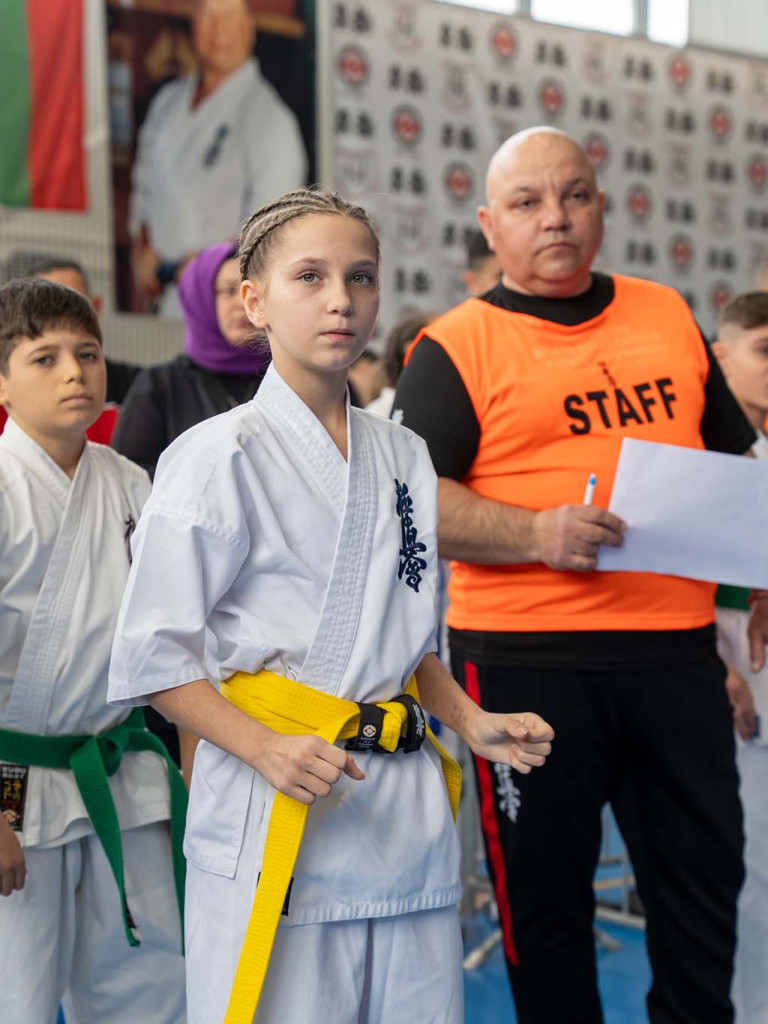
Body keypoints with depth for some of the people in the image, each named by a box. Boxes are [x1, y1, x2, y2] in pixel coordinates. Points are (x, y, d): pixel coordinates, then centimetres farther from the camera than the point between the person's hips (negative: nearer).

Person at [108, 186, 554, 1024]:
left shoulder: (404, 457, 11)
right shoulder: (218, 457, -7)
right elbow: (152, 656, -8)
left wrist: (473, 724, 6)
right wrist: (266, 749, -19)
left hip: (406, 815, 6)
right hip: (277, 818, -5)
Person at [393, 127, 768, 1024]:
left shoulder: (668, 317, 13)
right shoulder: (457, 346, -1)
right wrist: (538, 534, -21)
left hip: (678, 645, 4)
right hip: (527, 655, -4)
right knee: (543, 892, 8)